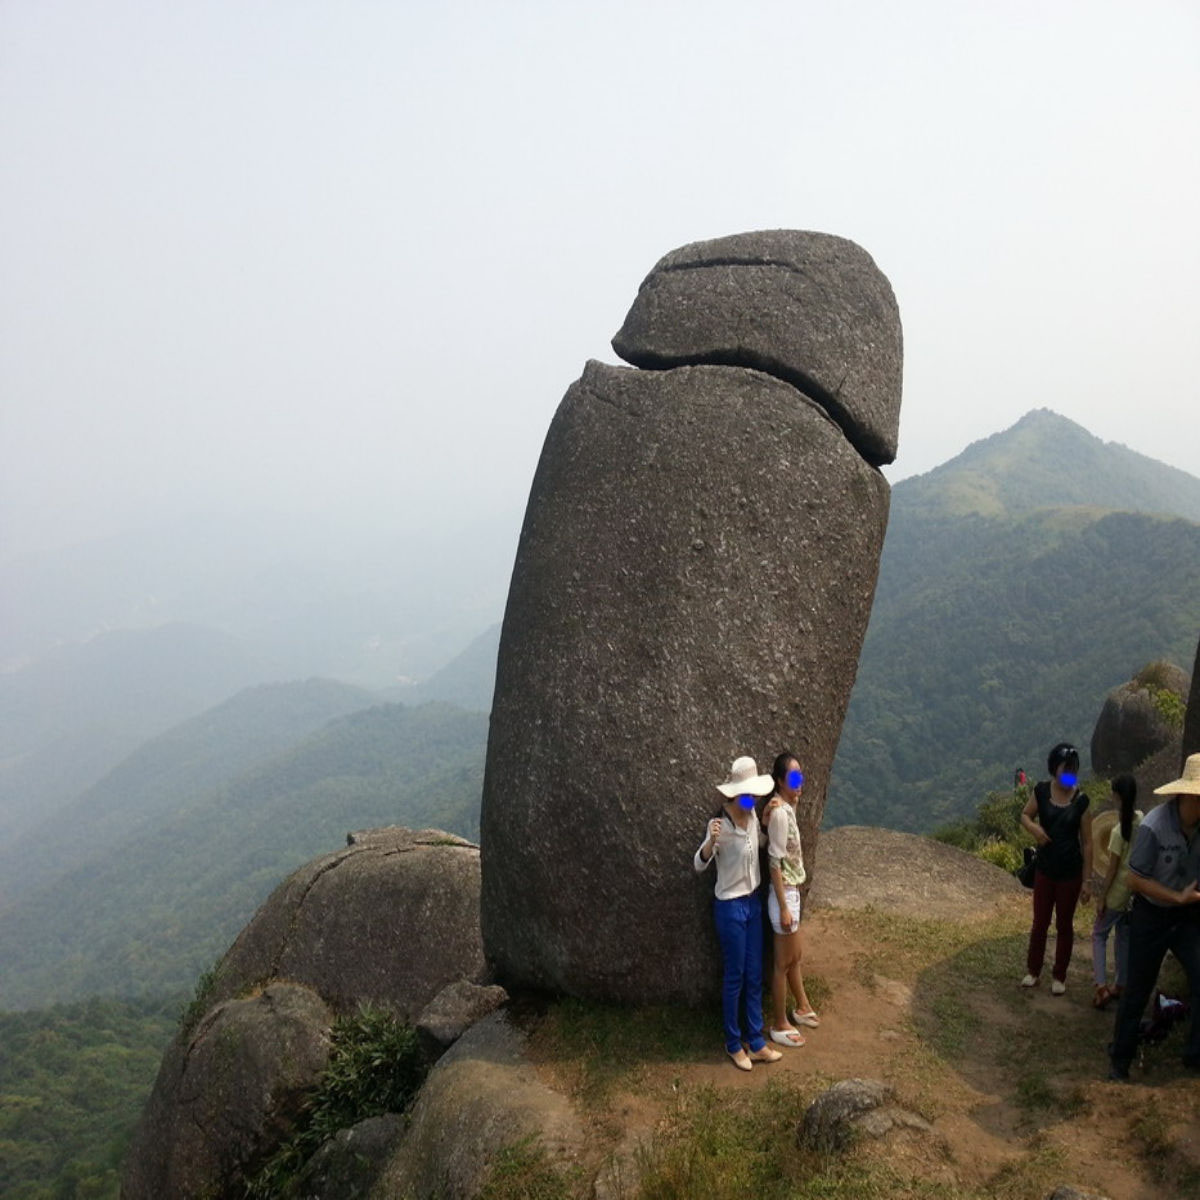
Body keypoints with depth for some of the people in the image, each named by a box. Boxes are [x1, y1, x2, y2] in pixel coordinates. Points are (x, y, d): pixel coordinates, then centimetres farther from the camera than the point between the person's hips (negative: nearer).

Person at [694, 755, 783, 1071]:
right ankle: (734, 1044, 23)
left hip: (753, 902, 7)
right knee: (735, 977, 7)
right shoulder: (719, 824, -21)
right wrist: (711, 841, -48)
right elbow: (699, 864, -28)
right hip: (730, 907, -7)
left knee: (754, 976, 14)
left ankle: (756, 1043, 25)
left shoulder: (752, 816, -1)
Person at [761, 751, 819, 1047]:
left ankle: (802, 1008, 43)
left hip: (792, 892, 9)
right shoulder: (779, 812, -23)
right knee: (783, 963, 5)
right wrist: (784, 908, -20)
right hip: (783, 894, -9)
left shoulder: (787, 807, 5)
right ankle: (779, 1025, 19)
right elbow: (775, 863, -22)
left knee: (796, 956, 25)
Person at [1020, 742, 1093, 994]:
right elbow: (1025, 815, 7)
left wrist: (1087, 880, -6)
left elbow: (1087, 843, -7)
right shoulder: (1042, 791, -9)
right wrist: (1034, 827, -17)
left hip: (1070, 872, -1)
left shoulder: (1081, 800, -12)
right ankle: (1033, 971, 30)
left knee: (1064, 925, 13)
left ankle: (1059, 976, 28)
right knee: (1039, 923, 13)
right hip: (1045, 870, 1)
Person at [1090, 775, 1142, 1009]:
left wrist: (1101, 897, -8)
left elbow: (1112, 868, -17)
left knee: (1099, 935, 9)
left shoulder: (1119, 831, -24)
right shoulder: (1142, 820, -6)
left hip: (1118, 891, -6)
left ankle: (1102, 987, -1)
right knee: (1125, 937, 19)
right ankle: (1121, 987, 27)